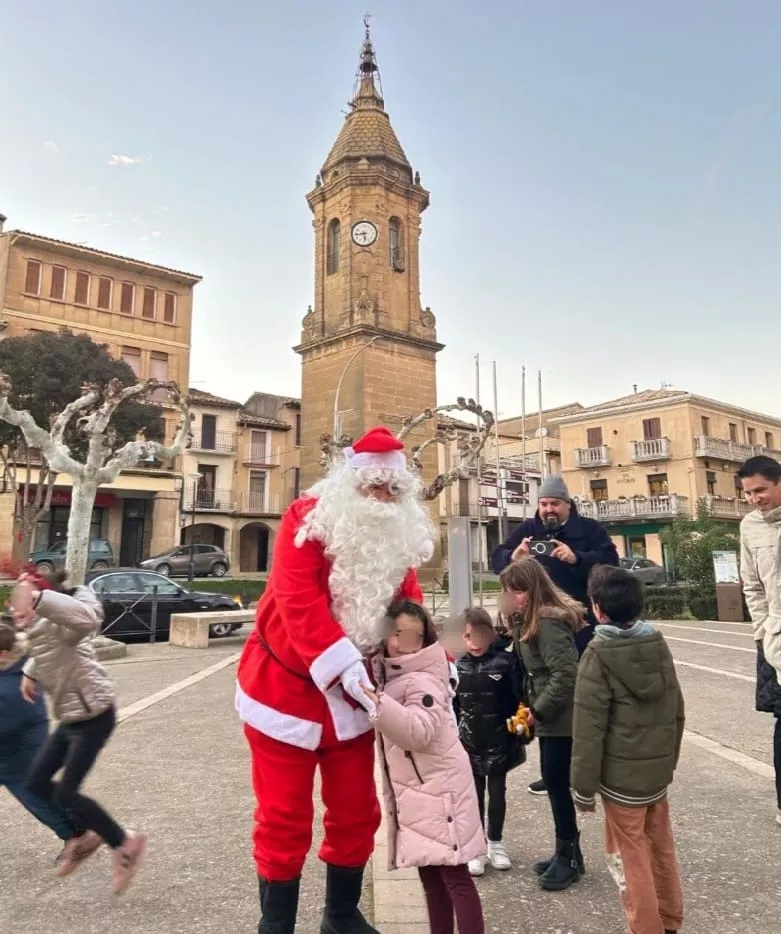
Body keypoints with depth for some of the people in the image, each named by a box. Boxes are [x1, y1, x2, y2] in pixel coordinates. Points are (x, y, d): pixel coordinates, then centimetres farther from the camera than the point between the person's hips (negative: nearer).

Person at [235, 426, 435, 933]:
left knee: (356, 813, 16)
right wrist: (343, 663, -35)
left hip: (351, 694, 6)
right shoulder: (308, 519, -18)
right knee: (284, 819, 8)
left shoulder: (401, 536, 0)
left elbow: (411, 607, 3)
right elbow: (299, 602, -27)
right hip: (286, 687, -5)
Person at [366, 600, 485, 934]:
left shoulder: (423, 680, -18)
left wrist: (378, 703, -42)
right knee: (430, 875, 16)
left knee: (454, 875, -3)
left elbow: (420, 730, -32)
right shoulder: (387, 673, 7)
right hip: (412, 793, 8)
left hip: (439, 790, -8)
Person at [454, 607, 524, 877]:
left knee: (497, 792, 13)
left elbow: (518, 700, -12)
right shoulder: (458, 667, -5)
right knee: (474, 794, 13)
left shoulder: (505, 662, -14)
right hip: (469, 742, 2)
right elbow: (452, 707, 2)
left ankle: (495, 844, 32)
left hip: (499, 741, -2)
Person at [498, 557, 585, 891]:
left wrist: (538, 710, -18)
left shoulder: (549, 622, -22)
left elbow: (564, 675, -27)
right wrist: (533, 708, 5)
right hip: (551, 717, 10)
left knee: (557, 785, 2)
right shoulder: (530, 619, 9)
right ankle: (566, 852, 30)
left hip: (561, 718, -10)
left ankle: (569, 857, 18)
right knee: (553, 783, 17)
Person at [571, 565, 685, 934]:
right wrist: (669, 757, 19)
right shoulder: (658, 643, -3)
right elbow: (676, 710, 7)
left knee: (631, 855, 10)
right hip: (659, 766, 6)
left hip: (621, 773, -6)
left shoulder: (598, 654, -18)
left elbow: (589, 728, -17)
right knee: (662, 846, 21)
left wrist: (584, 785, -9)